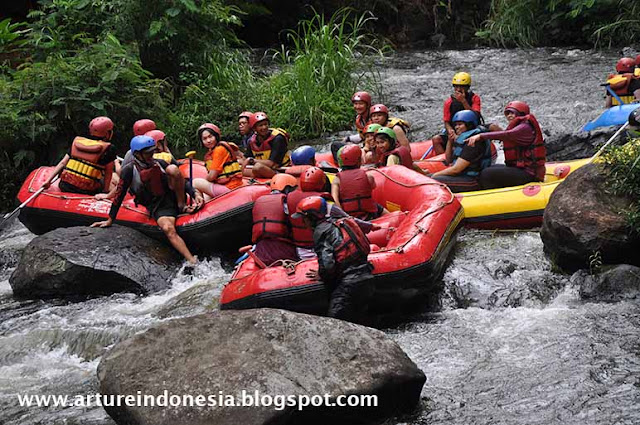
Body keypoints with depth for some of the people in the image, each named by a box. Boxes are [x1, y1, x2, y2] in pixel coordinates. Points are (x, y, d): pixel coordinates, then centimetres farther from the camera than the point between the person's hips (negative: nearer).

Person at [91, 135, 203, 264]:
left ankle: (182, 206, -11)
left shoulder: (159, 163, 7)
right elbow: (119, 195, -4)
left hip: (174, 197, 4)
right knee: (168, 229, -36)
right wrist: (110, 220, -4)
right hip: (158, 207, -3)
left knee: (172, 169, -21)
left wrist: (195, 194, -6)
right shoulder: (129, 170, -5)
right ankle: (193, 262, -45)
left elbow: (182, 181, 10)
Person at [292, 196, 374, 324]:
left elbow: (327, 264, -18)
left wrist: (321, 275, 4)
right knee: (357, 322, 16)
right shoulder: (340, 222, 18)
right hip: (366, 278, 9)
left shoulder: (321, 231, -7)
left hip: (349, 283, -9)